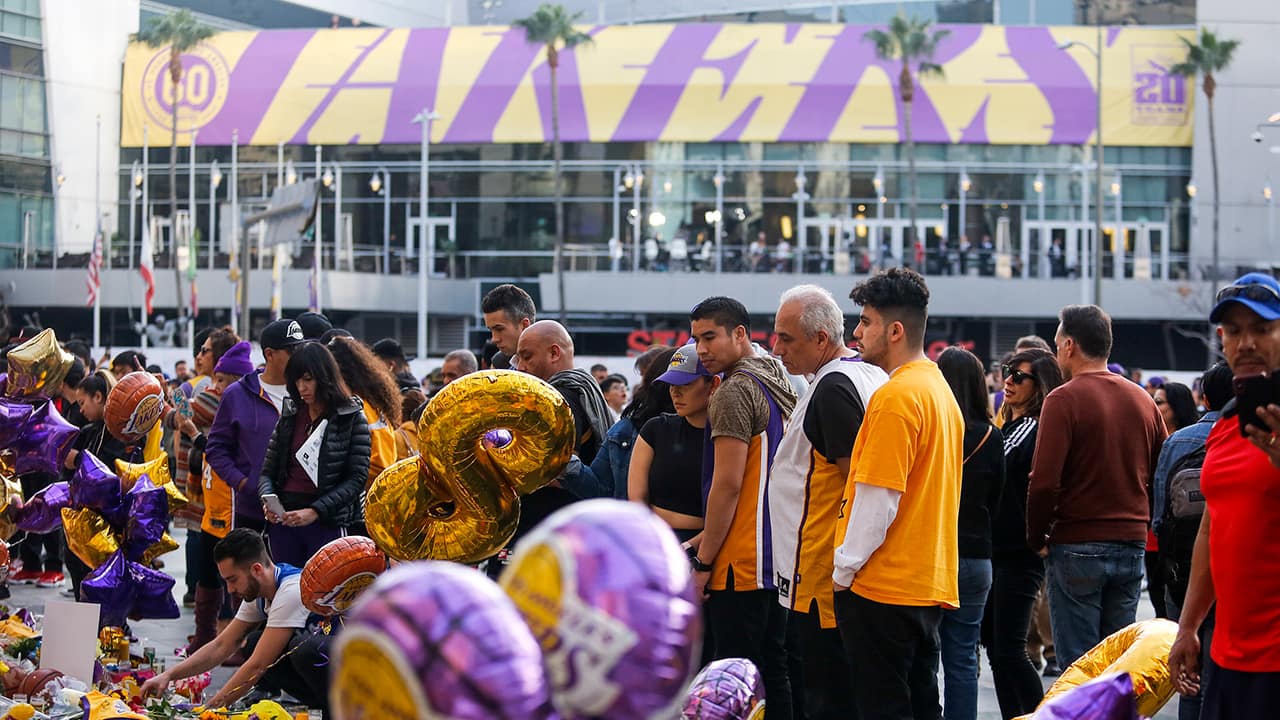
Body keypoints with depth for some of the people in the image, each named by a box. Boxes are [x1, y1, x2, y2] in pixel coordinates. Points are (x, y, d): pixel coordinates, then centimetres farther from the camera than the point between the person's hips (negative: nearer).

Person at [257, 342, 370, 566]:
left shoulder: (352, 419, -1)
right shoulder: (290, 416, 11)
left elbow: (357, 478, -6)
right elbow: (268, 471, 14)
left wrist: (315, 511, -16)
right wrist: (267, 499, -8)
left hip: (329, 523, -4)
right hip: (284, 522, 4)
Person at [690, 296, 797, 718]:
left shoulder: (735, 391, -13)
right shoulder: (780, 386, 15)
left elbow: (727, 484, -17)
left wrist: (702, 562, -12)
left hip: (741, 561, -9)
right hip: (777, 558, 9)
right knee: (774, 673, 12)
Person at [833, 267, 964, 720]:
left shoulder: (896, 397, -15)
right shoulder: (941, 389, 14)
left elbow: (878, 496, -19)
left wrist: (844, 568, -10)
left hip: (884, 586, -9)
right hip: (931, 584, 9)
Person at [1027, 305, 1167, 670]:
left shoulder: (1064, 399, -11)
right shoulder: (1143, 400, 7)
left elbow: (1044, 482, -16)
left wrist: (1037, 539, -3)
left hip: (1077, 547, -5)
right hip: (1132, 544, 5)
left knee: (1077, 663, 0)